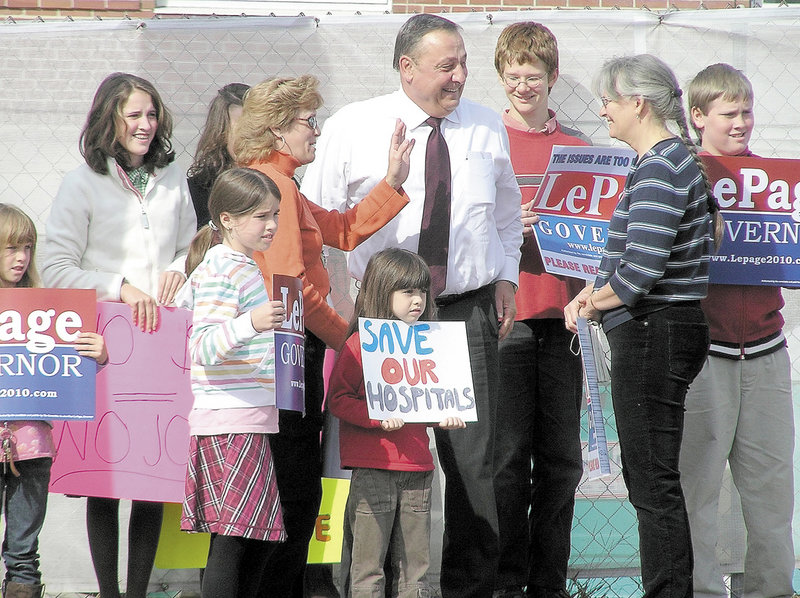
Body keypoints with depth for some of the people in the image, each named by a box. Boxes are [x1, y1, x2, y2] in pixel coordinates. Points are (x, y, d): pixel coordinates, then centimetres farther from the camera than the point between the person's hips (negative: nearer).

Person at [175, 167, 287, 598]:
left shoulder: (241, 266, 18)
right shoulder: (220, 272, -12)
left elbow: (178, 313, 29)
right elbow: (204, 348, -22)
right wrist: (250, 324, -38)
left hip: (253, 419, 10)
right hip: (230, 420, -10)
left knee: (261, 537, 9)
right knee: (232, 535, -13)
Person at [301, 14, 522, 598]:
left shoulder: (487, 129, 8)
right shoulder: (354, 128, -1)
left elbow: (507, 212, 24)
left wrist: (506, 276, 14)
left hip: (469, 310, 2)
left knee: (474, 461, -1)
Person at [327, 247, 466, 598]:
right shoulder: (362, 342, -5)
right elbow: (338, 398, -9)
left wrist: (445, 417, 4)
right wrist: (378, 418, -21)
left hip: (417, 467, 6)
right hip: (372, 467, -6)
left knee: (414, 567, 8)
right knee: (368, 564, -5)